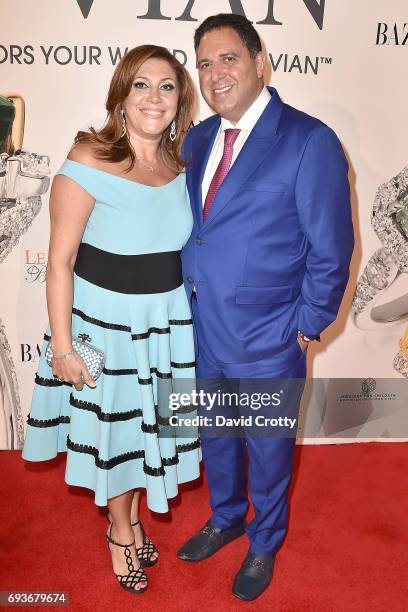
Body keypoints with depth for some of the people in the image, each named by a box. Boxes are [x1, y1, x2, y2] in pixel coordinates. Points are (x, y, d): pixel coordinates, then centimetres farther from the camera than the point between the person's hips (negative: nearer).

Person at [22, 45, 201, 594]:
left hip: (167, 320, 5)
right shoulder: (89, 162, -17)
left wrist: (192, 312, 11)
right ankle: (120, 531, 43)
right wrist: (62, 348, -15)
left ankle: (133, 517, 49)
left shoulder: (178, 164, 0)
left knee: (148, 423, 21)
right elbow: (60, 260, -15)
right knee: (114, 428, 14)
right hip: (104, 320, -5)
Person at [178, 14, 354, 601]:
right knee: (215, 436, 24)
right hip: (201, 332, 6)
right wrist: (189, 298, 8)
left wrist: (306, 324, -10)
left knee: (268, 448, 17)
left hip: (267, 342, -5)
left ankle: (265, 544, 45)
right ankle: (225, 518, 52)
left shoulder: (309, 140, -15)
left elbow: (332, 247, -13)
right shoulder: (196, 139, 5)